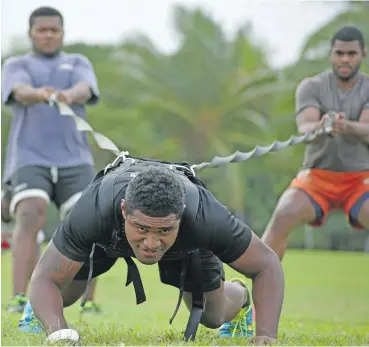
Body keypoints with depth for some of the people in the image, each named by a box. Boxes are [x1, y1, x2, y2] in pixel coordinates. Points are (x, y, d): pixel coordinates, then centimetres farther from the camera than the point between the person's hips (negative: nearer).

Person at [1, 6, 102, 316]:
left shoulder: (79, 64, 18)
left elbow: (85, 89, -7)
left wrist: (70, 95, -33)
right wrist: (39, 93, -38)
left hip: (74, 161, 2)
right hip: (30, 159, -2)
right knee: (30, 218, -25)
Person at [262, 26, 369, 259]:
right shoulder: (312, 87, -2)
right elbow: (304, 127, -20)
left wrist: (347, 127, -45)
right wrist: (322, 126, -46)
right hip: (317, 175, 0)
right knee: (282, 218, -26)